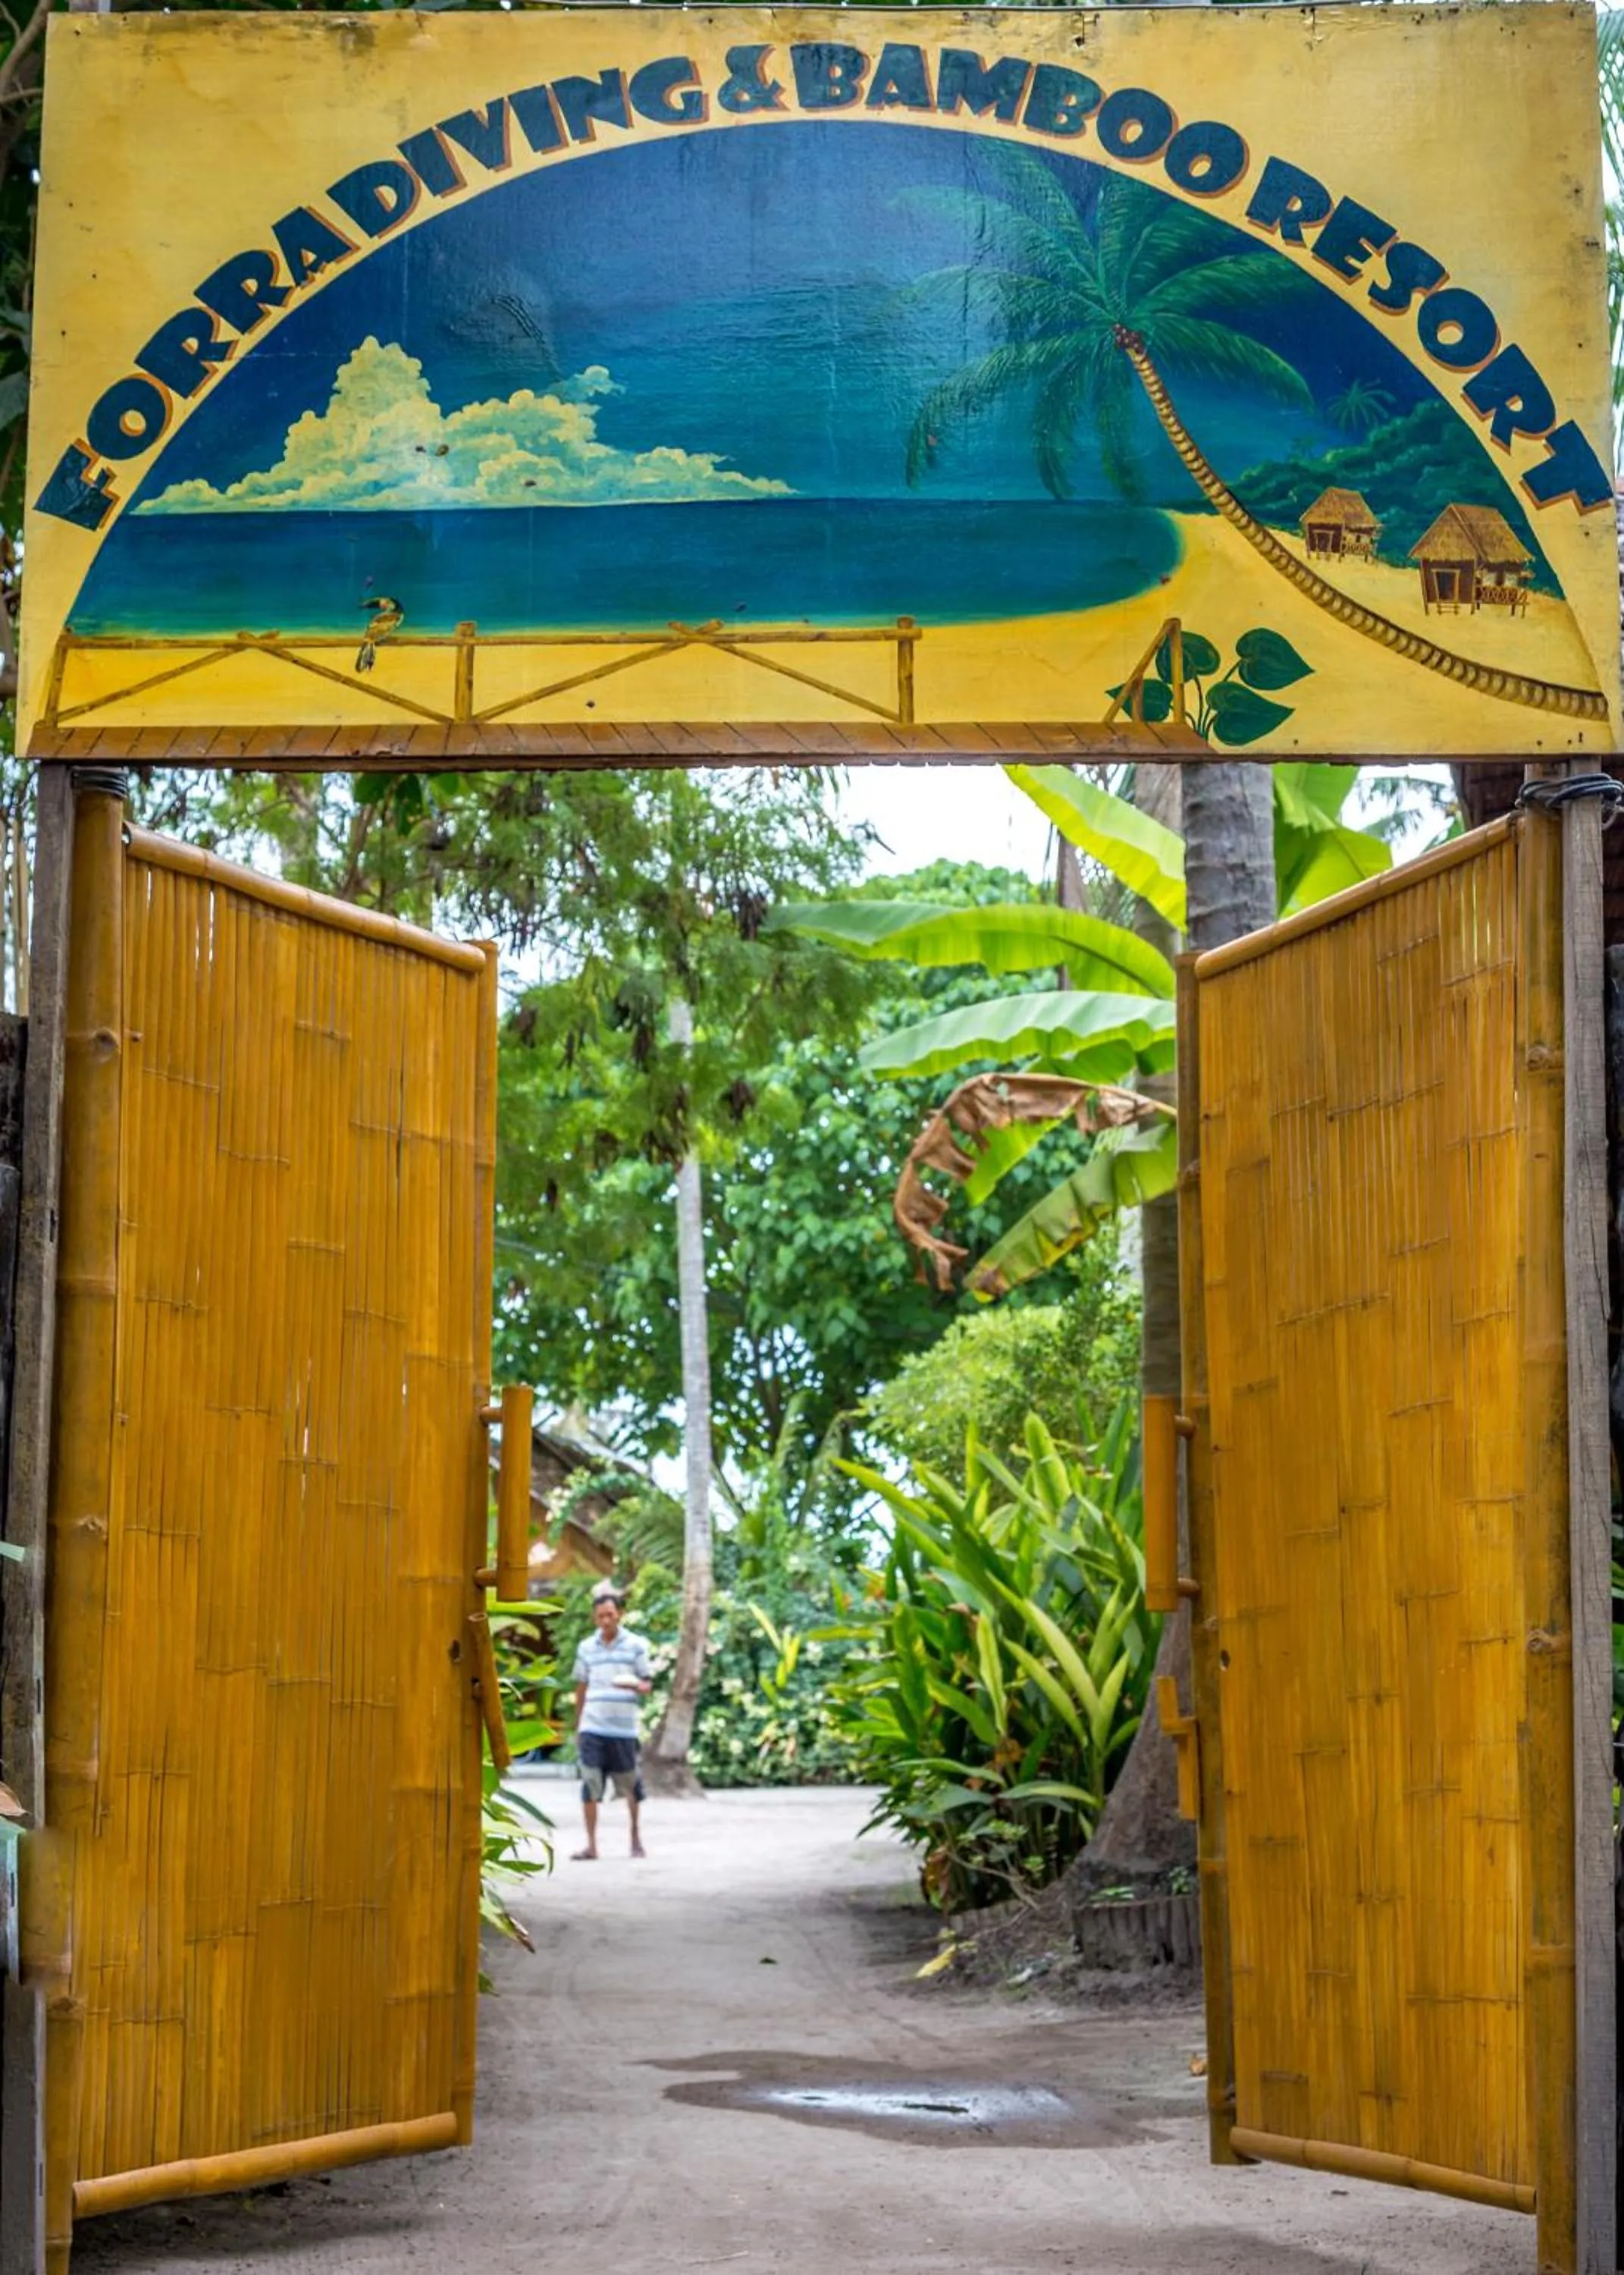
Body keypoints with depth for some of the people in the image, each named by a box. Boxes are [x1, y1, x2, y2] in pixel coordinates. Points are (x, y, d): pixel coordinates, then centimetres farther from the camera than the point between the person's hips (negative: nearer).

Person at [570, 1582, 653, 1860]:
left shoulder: (636, 1645, 3)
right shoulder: (587, 1647, 11)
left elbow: (647, 1685, 4)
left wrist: (636, 1685, -20)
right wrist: (577, 1727, 18)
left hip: (623, 1728, -2)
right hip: (592, 1728, 2)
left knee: (630, 1785, 6)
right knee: (590, 1786, -5)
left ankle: (636, 1835, 26)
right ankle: (591, 1845, -2)